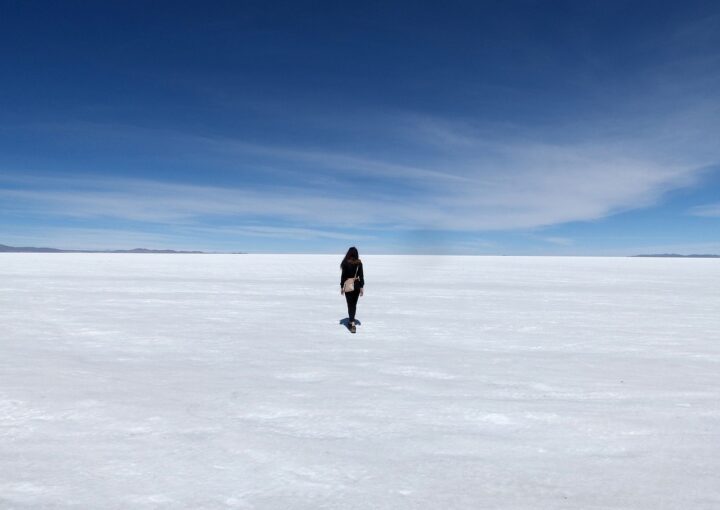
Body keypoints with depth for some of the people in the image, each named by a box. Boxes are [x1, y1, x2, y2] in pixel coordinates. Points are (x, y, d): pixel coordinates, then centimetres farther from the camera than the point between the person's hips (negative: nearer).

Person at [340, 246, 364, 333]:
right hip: (357, 285, 3)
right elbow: (361, 275, -3)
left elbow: (343, 275, -8)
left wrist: (342, 287, 0)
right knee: (354, 304, 16)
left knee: (350, 304, -1)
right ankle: (351, 320, 28)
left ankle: (352, 323, -13)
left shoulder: (345, 263, -11)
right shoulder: (359, 263, -3)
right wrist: (361, 287, 2)